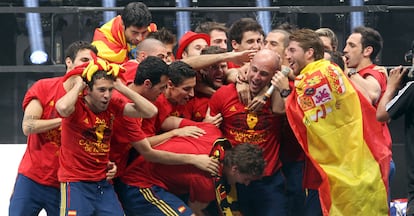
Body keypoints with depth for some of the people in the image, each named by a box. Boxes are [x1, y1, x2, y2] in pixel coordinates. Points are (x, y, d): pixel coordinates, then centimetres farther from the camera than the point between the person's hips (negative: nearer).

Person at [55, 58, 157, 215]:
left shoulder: (112, 106, 3)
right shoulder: (77, 105, -13)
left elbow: (150, 111, -2)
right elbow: (63, 108, -38)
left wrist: (122, 88, -6)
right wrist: (78, 85, -20)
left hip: (103, 183, 6)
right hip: (75, 183, -6)